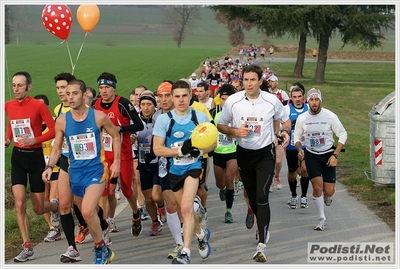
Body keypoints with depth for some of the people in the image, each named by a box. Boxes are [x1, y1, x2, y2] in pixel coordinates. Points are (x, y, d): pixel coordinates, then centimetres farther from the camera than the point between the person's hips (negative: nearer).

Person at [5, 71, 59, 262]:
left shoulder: (38, 106, -12)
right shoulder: (8, 106, 1)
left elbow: (53, 130, -10)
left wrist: (34, 140, -22)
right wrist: (8, 139, 3)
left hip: (35, 156, -3)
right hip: (18, 156, 3)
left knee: (38, 208, 7)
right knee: (19, 202, -14)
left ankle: (54, 206, 45)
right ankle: (27, 248, -6)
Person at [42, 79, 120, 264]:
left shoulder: (99, 117, -9)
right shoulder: (62, 121, -3)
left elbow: (115, 136, 7)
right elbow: (57, 148, 7)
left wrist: (117, 161, 2)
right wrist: (50, 167, -9)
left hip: (96, 170, -4)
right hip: (75, 172, 4)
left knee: (87, 211, -22)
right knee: (89, 213, 14)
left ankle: (101, 249, -2)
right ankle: (102, 249, 35)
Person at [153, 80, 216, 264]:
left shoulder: (200, 117, -4)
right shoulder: (164, 119, -8)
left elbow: (213, 143, 3)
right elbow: (157, 149, -10)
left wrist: (199, 150, -17)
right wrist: (181, 150, -22)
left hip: (193, 167, -2)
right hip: (174, 170, 2)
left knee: (186, 207, -20)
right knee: (185, 209, 18)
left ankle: (185, 253, -18)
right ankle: (202, 234, 47)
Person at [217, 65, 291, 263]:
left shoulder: (272, 101, -8)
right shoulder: (232, 101, -7)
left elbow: (285, 119, 11)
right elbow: (220, 125, 2)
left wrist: (285, 132, -9)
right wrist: (235, 131, -16)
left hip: (265, 153, -2)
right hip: (244, 153, 2)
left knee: (262, 197, -16)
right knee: (252, 197, 14)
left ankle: (262, 246, -16)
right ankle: (264, 228, 42)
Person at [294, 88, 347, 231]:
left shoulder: (330, 116, -9)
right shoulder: (302, 118, -4)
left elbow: (343, 135, -2)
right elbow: (297, 137, 10)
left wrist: (335, 155, -8)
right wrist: (300, 150, -10)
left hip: (328, 155, 0)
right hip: (311, 156, 0)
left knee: (329, 191, -3)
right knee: (317, 187, -13)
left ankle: (326, 196, 36)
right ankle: (322, 219, 3)